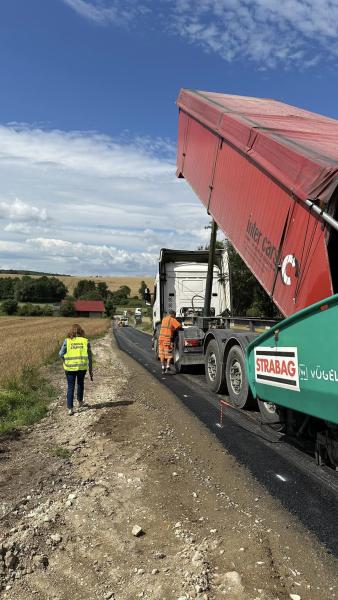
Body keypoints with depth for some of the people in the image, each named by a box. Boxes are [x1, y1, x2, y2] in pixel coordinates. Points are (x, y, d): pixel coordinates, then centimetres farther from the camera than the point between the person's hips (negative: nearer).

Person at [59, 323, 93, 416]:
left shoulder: (67, 341, -3)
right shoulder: (85, 341, 0)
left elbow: (61, 354, -8)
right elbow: (90, 357, 2)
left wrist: (66, 360, 12)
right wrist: (90, 370, 9)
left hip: (70, 367, -1)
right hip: (82, 367, 1)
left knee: (70, 387, 8)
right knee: (80, 383, 26)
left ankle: (70, 408, 4)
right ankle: (80, 401, 44)